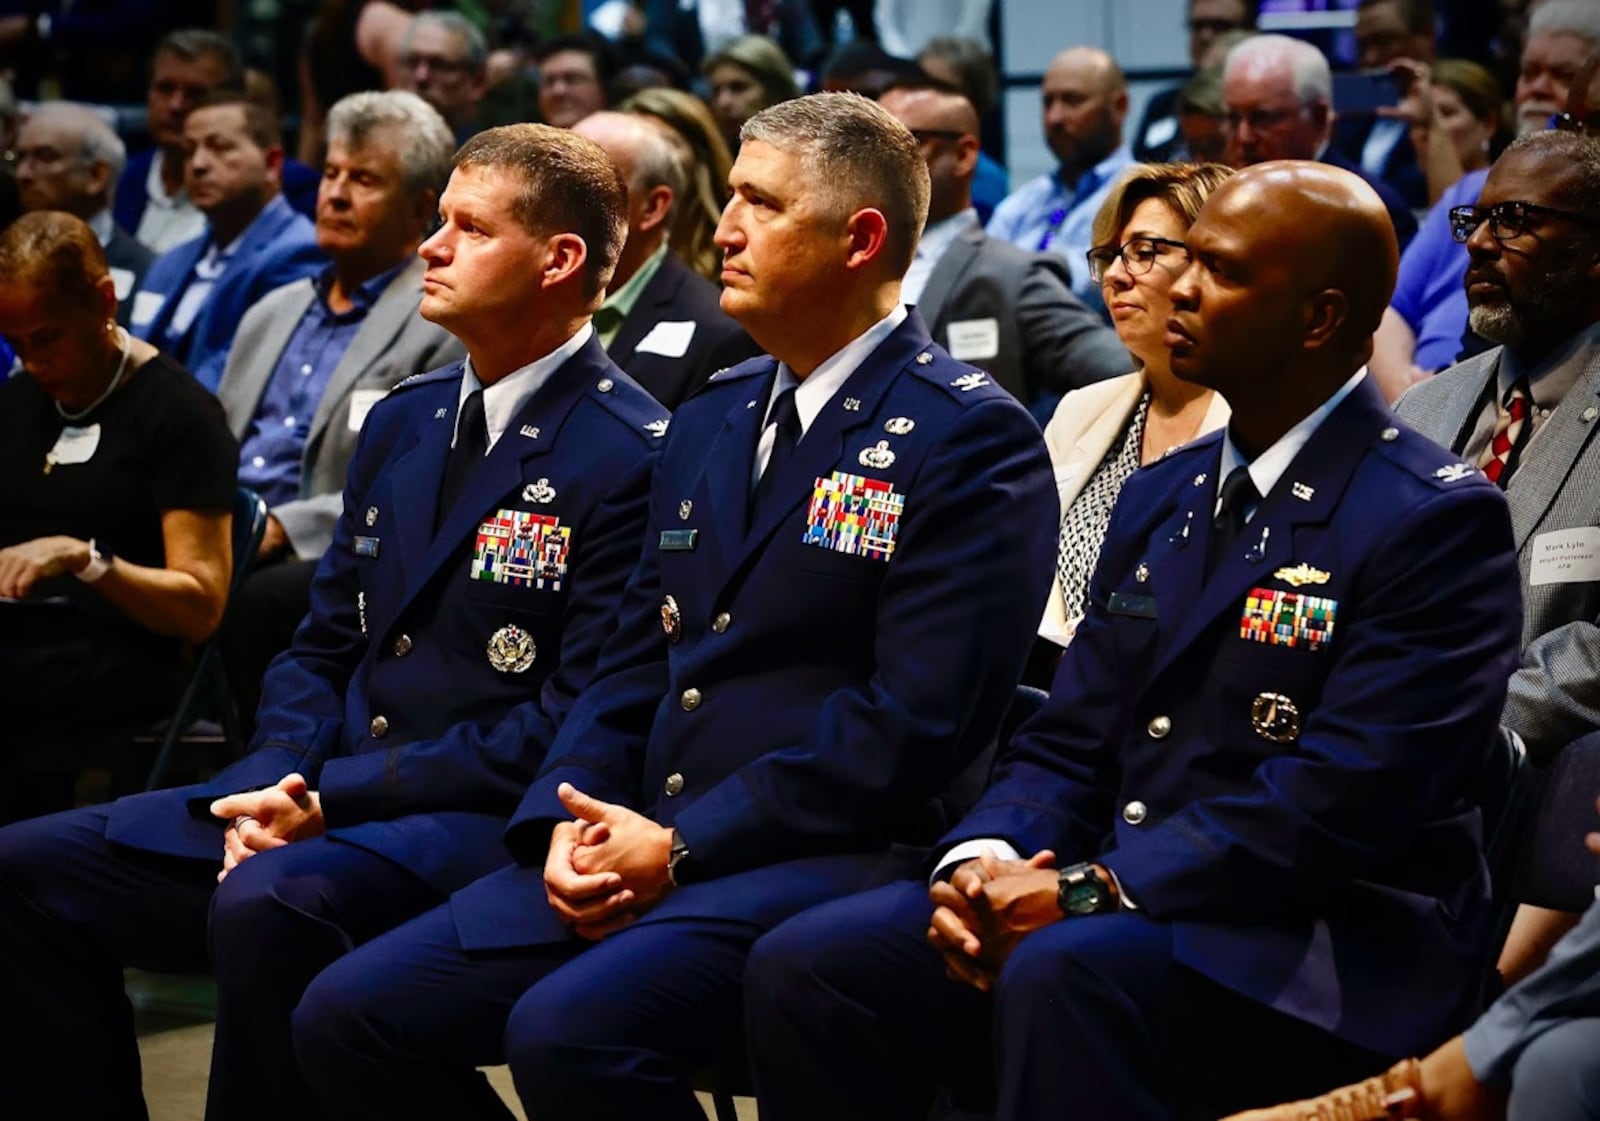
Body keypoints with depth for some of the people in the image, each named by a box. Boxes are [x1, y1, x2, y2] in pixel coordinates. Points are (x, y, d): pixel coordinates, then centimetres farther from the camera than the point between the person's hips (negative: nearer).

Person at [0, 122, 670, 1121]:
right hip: (322, 804, 8)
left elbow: (577, 724, -16)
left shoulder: (633, 456, -10)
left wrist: (336, 798, -17)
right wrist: (276, 784, -4)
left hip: (482, 828, -8)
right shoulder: (403, 423, 17)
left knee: (266, 905, -36)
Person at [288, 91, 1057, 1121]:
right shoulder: (709, 423, 20)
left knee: (570, 1030, -33)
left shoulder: (970, 439, -6)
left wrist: (681, 847, -15)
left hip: (827, 859, -8)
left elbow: (916, 719, -15)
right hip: (639, 846, 8)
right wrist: (567, 826, -2)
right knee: (350, 1016, -7)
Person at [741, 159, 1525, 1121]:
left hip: (1327, 954, -7)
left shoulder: (1437, 519, -9)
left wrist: (1090, 891, -21)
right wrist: (981, 862, -7)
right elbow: (1070, 743, 14)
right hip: (1106, 905, 7)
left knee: (1058, 976, -36)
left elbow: (1341, 797, -19)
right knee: (805, 966, -11)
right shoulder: (1160, 498, 17)